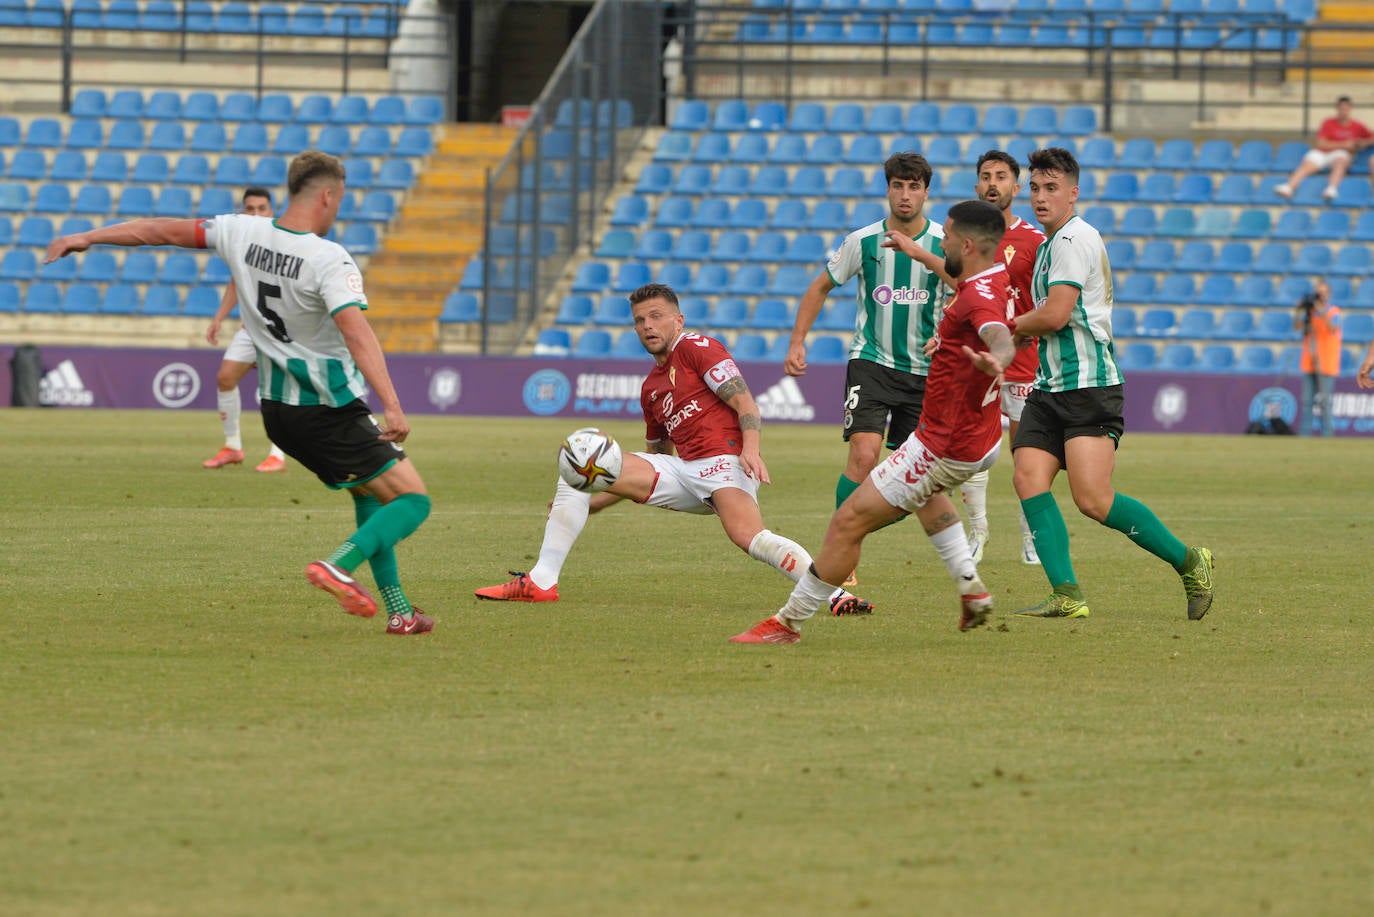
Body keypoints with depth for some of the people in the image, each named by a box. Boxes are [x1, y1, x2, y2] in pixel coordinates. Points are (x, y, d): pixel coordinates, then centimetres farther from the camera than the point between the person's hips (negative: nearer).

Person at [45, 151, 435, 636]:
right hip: (330, 410, -8)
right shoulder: (329, 259, -20)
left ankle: (398, 609, 17)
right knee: (412, 500, -5)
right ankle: (338, 566, -25)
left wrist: (88, 237, 18)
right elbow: (356, 331, -32)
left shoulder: (242, 233, -1)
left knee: (369, 495, 22)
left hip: (278, 409, 8)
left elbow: (166, 230, 7)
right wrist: (392, 407, -38)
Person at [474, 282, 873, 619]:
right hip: (683, 469, 8)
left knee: (750, 538, -38)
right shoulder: (650, 388, 24)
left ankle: (836, 593, -39)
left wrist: (750, 450, -28)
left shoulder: (696, 347, 1)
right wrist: (594, 504, 27)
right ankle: (541, 582, 1)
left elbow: (745, 403, -8)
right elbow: (657, 459, 31)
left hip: (724, 462, -8)